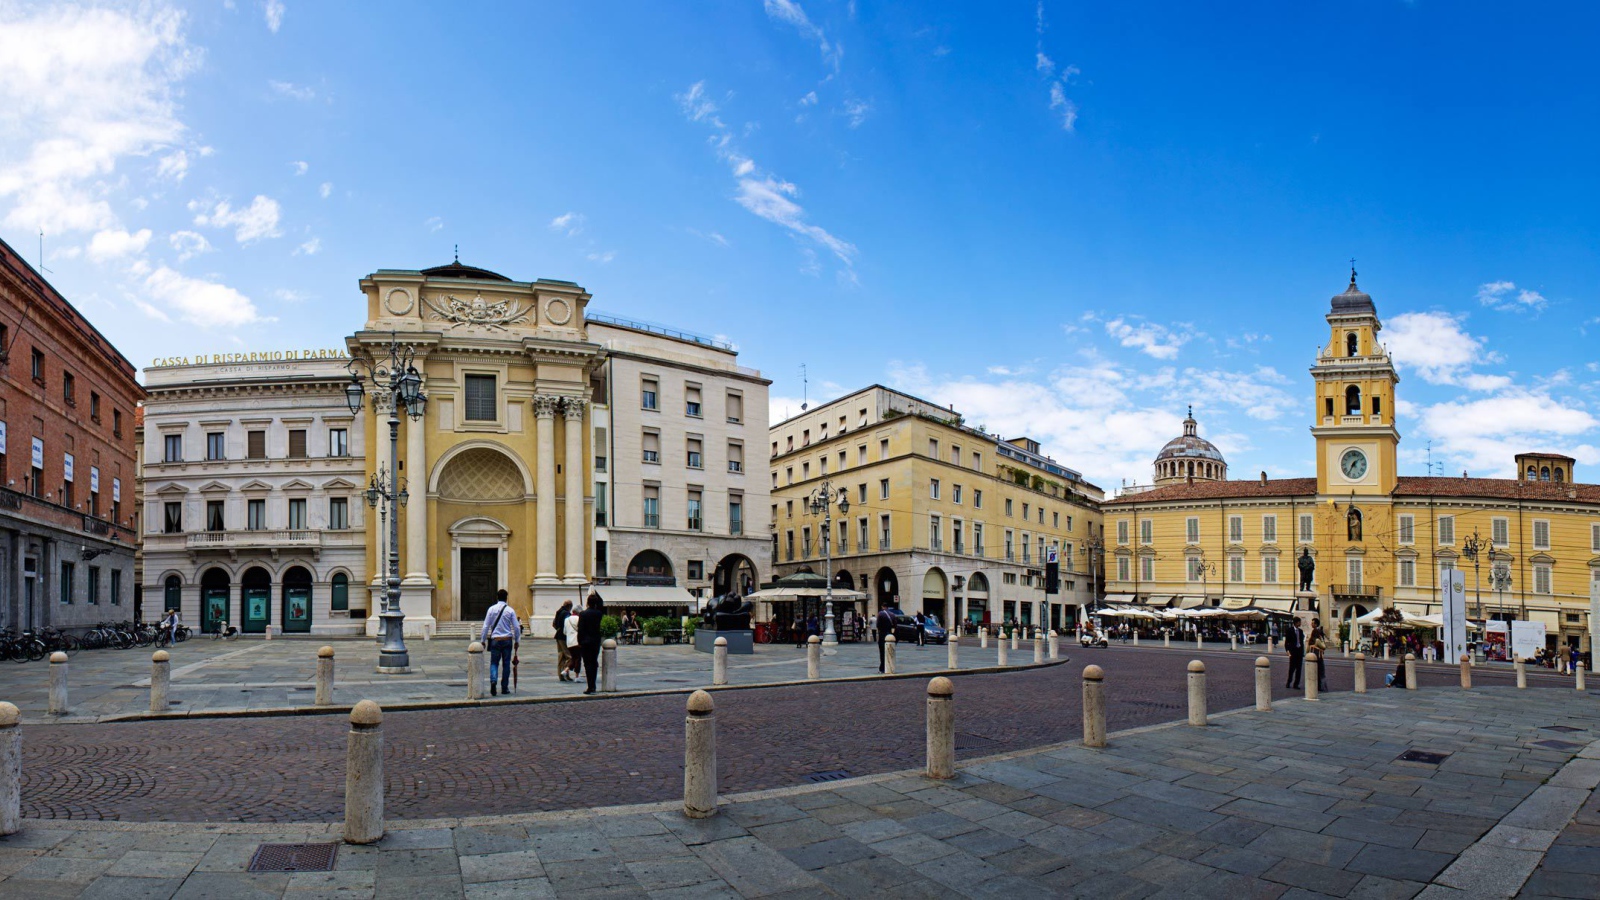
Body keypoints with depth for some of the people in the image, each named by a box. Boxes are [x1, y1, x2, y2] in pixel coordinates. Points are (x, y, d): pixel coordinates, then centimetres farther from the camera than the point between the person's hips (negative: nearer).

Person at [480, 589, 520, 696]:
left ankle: (493, 681, -22)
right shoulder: (510, 610, -1)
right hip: (507, 639, 0)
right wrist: (517, 641, 12)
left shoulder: (491, 609, -2)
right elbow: (516, 627, 0)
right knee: (506, 664, 8)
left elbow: (486, 626, 0)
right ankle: (504, 688, 12)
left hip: (495, 639, 0)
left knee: (494, 663, 5)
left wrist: (483, 640, 8)